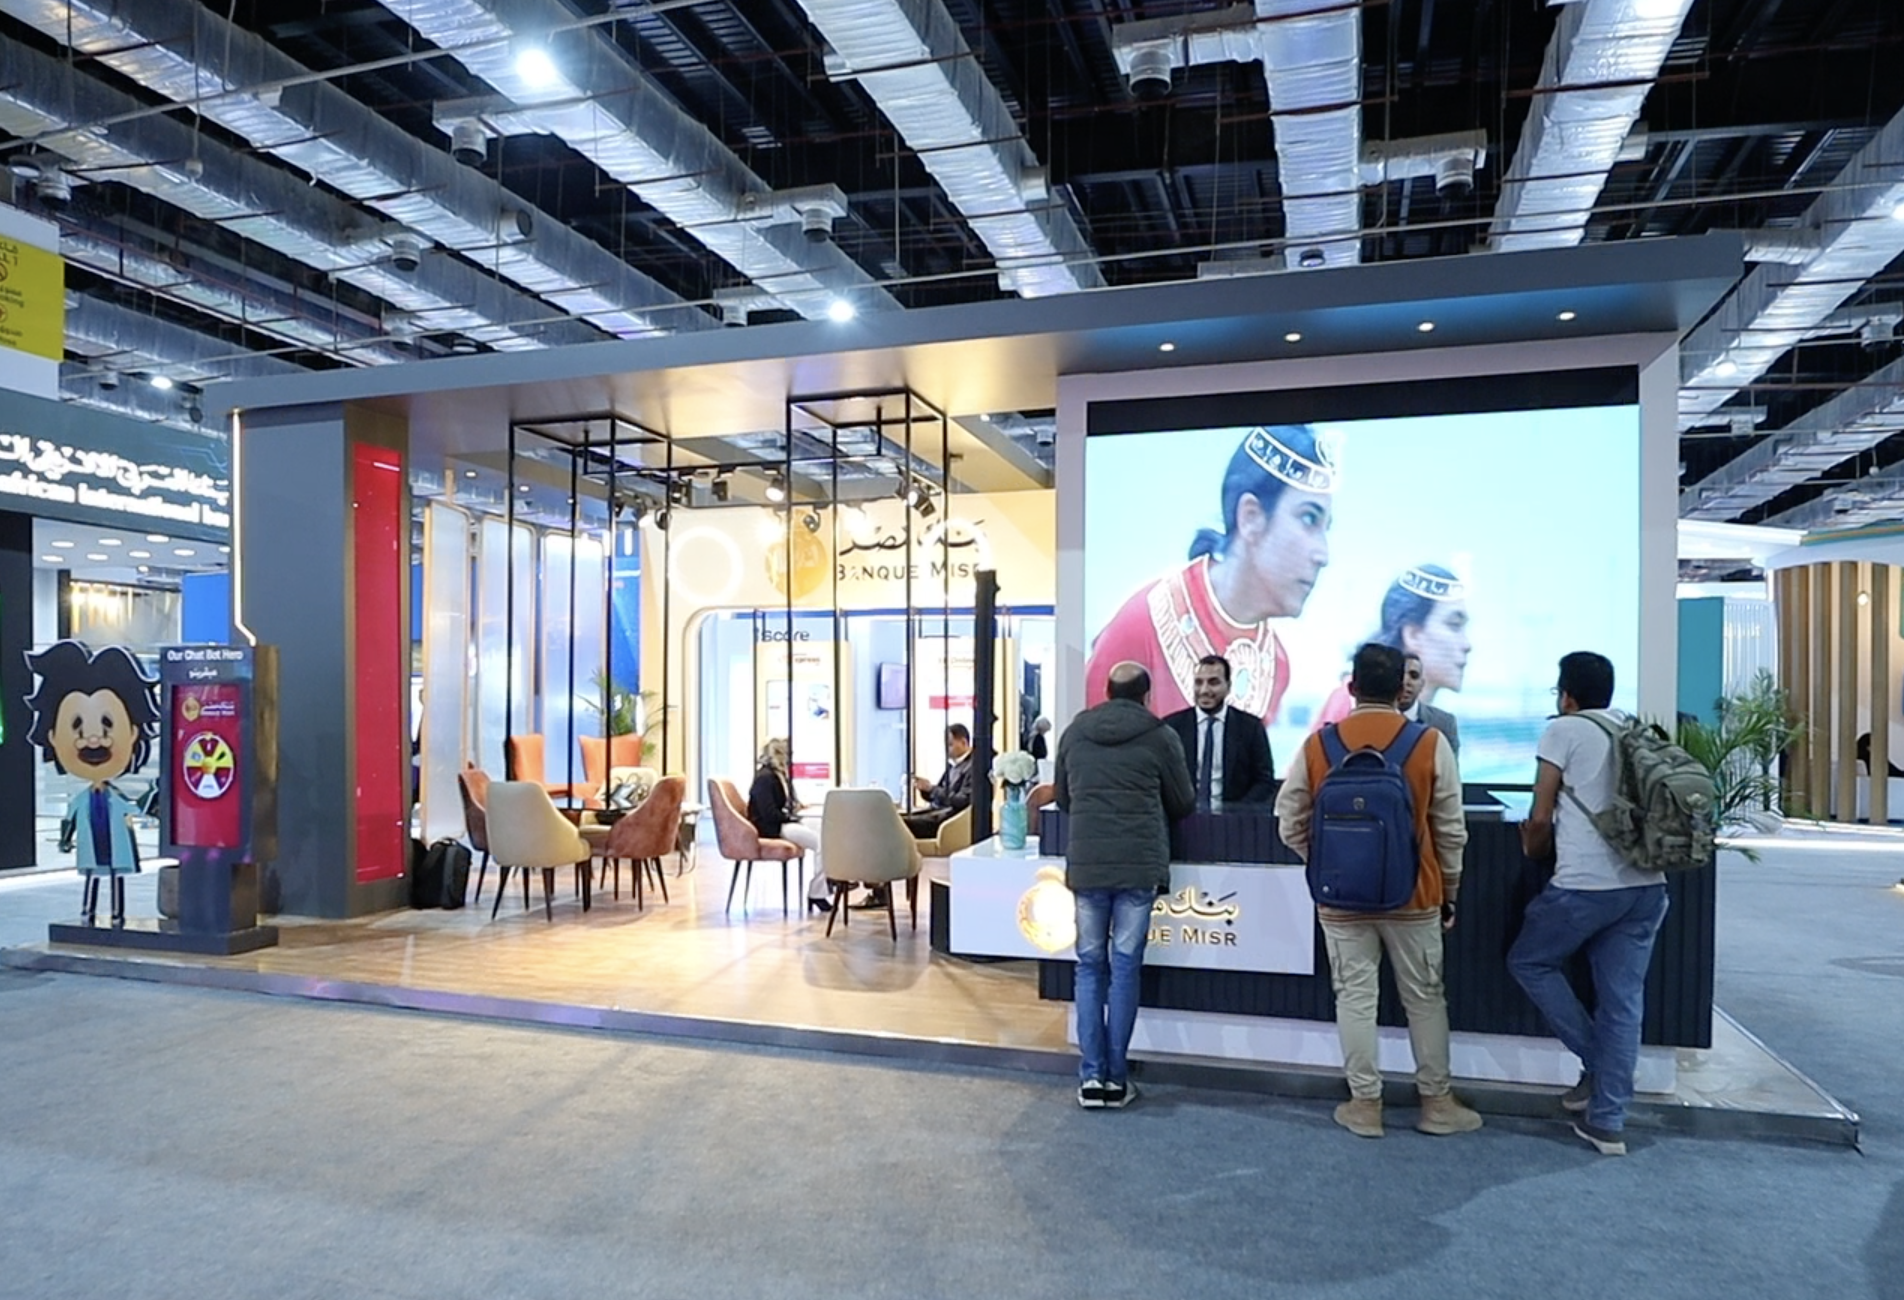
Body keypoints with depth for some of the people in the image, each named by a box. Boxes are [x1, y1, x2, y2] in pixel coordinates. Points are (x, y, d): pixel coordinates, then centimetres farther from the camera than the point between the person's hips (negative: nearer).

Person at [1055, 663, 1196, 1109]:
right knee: (1125, 968, 5)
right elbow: (1184, 804, 10)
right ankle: (1116, 1078, 10)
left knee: (1090, 967, 11)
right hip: (1139, 865, -2)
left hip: (1085, 864, 2)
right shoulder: (1160, 736, 0)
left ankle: (1091, 1076, 9)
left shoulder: (1074, 732, 7)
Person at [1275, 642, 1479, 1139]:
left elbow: (1291, 823, 0)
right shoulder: (1431, 744, -6)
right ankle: (1437, 1102, 24)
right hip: (1413, 895, 0)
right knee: (1425, 998, 14)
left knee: (1355, 997, 8)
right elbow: (1451, 831, -1)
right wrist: (1449, 892, 11)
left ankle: (1364, 1104, 16)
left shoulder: (1317, 745, -5)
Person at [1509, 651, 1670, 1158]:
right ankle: (1607, 1122, 12)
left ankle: (1595, 1065, 14)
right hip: (1646, 884, 6)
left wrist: (1532, 848, 17)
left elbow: (1540, 818, -4)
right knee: (1623, 1001, 9)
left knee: (1528, 962, 16)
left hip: (1584, 885, -6)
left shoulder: (1563, 730, -2)